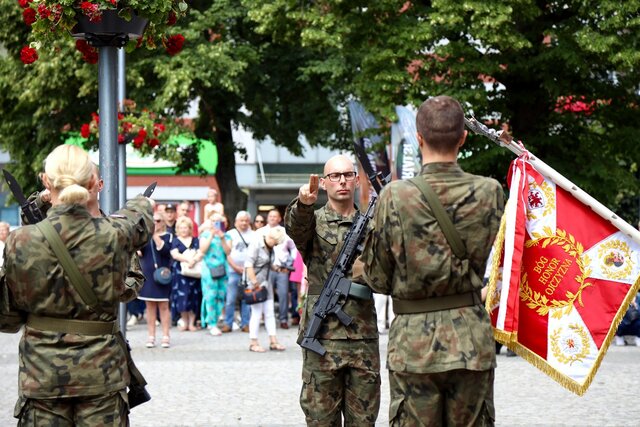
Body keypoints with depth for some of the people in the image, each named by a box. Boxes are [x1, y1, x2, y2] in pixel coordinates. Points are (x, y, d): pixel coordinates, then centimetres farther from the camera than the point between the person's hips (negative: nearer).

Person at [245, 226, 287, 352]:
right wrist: (254, 282, -22)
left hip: (266, 282, 8)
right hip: (255, 282, -8)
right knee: (257, 313, -5)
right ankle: (253, 343, 3)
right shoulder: (256, 244, -14)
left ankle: (273, 342, 11)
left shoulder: (270, 248, 11)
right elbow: (248, 264, -19)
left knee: (269, 312, 7)